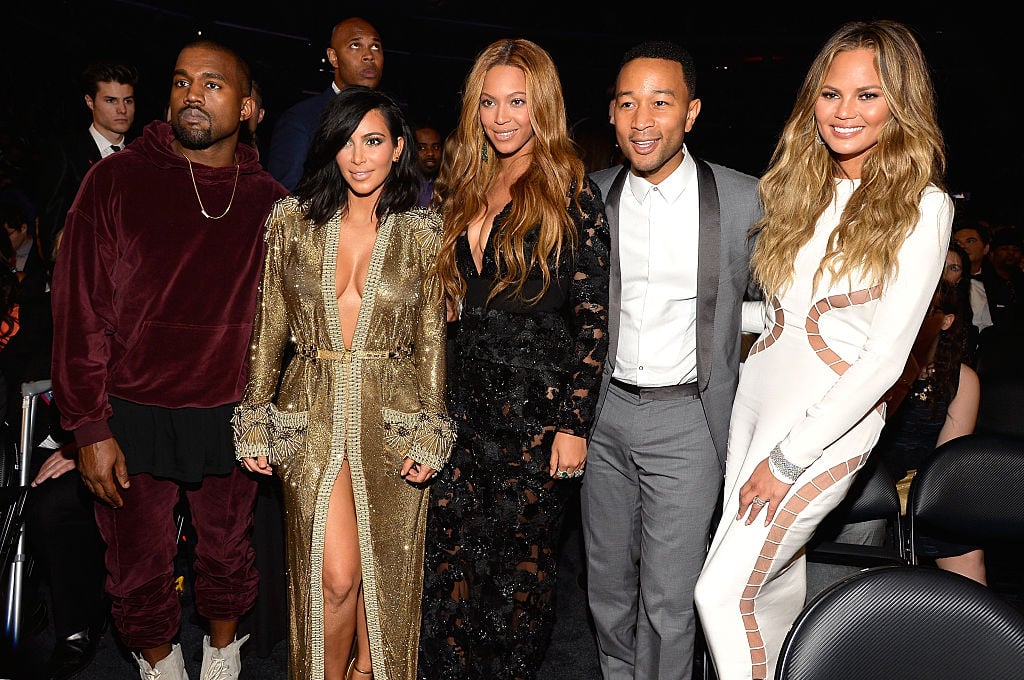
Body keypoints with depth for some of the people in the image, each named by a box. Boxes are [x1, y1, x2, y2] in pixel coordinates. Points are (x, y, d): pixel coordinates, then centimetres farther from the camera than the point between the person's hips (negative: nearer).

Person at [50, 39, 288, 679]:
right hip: (132, 417, -1)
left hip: (231, 417, 2)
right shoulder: (116, 181, -6)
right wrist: (90, 428, -10)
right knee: (141, 566, 14)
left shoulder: (269, 200, 0)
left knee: (228, 551, 18)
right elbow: (80, 308, -7)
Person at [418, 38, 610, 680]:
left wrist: (574, 424, -13)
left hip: (541, 410, -5)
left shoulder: (571, 190, -8)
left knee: (521, 563, 9)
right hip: (469, 404, 6)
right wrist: (438, 401, 9)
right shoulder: (467, 188, 11)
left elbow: (594, 316, -10)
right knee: (450, 562, 8)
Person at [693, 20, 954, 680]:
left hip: (832, 421, -5)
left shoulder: (922, 206, -10)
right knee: (778, 578, 14)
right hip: (758, 395, 6)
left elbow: (886, 357, -14)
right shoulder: (800, 187, 8)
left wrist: (788, 457, -13)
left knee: (722, 593, -6)